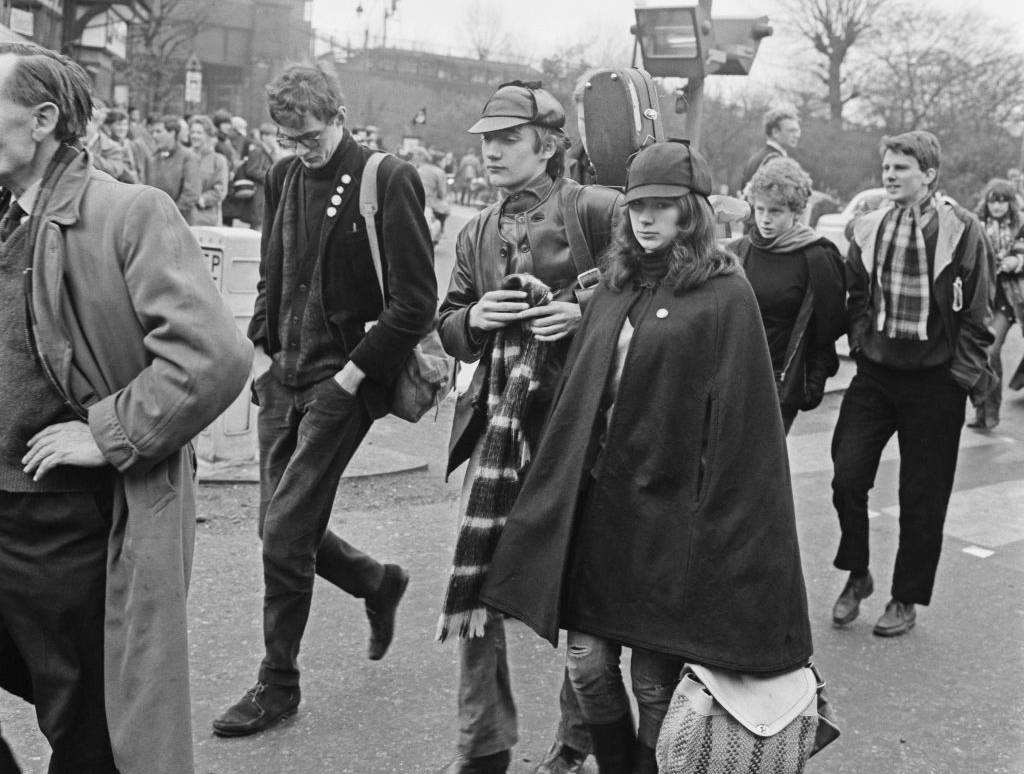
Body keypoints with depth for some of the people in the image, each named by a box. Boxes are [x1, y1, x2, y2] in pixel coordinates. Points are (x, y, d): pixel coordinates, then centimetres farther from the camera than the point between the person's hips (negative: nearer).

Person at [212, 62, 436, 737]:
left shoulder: (388, 180, -11)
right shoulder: (285, 177, 10)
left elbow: (416, 300, -13)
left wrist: (353, 373, -14)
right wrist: (262, 350, 9)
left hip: (343, 382, -7)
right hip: (284, 377, 7)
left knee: (285, 532, -6)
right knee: (287, 528, 11)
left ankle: (279, 684, 11)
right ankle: (378, 583, 38)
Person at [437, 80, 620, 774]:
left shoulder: (597, 211, -5)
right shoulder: (477, 233, 14)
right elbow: (449, 324, 18)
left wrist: (585, 313, -17)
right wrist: (474, 318, -5)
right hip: (498, 420, 5)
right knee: (473, 582, 4)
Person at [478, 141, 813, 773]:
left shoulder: (725, 294, -7)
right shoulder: (616, 287, 11)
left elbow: (738, 422, -11)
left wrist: (714, 527, -14)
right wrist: (564, 492, 11)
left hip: (665, 509, -5)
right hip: (594, 503, 5)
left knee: (654, 680, 5)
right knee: (587, 661, 9)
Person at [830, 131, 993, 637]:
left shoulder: (961, 230, -6)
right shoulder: (870, 229, 4)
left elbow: (975, 311, -4)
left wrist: (965, 373, -8)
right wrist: (860, 341, 3)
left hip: (934, 380, -3)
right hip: (875, 372, 3)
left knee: (922, 495, 5)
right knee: (847, 475, -3)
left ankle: (906, 600, 20)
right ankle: (856, 576, 20)